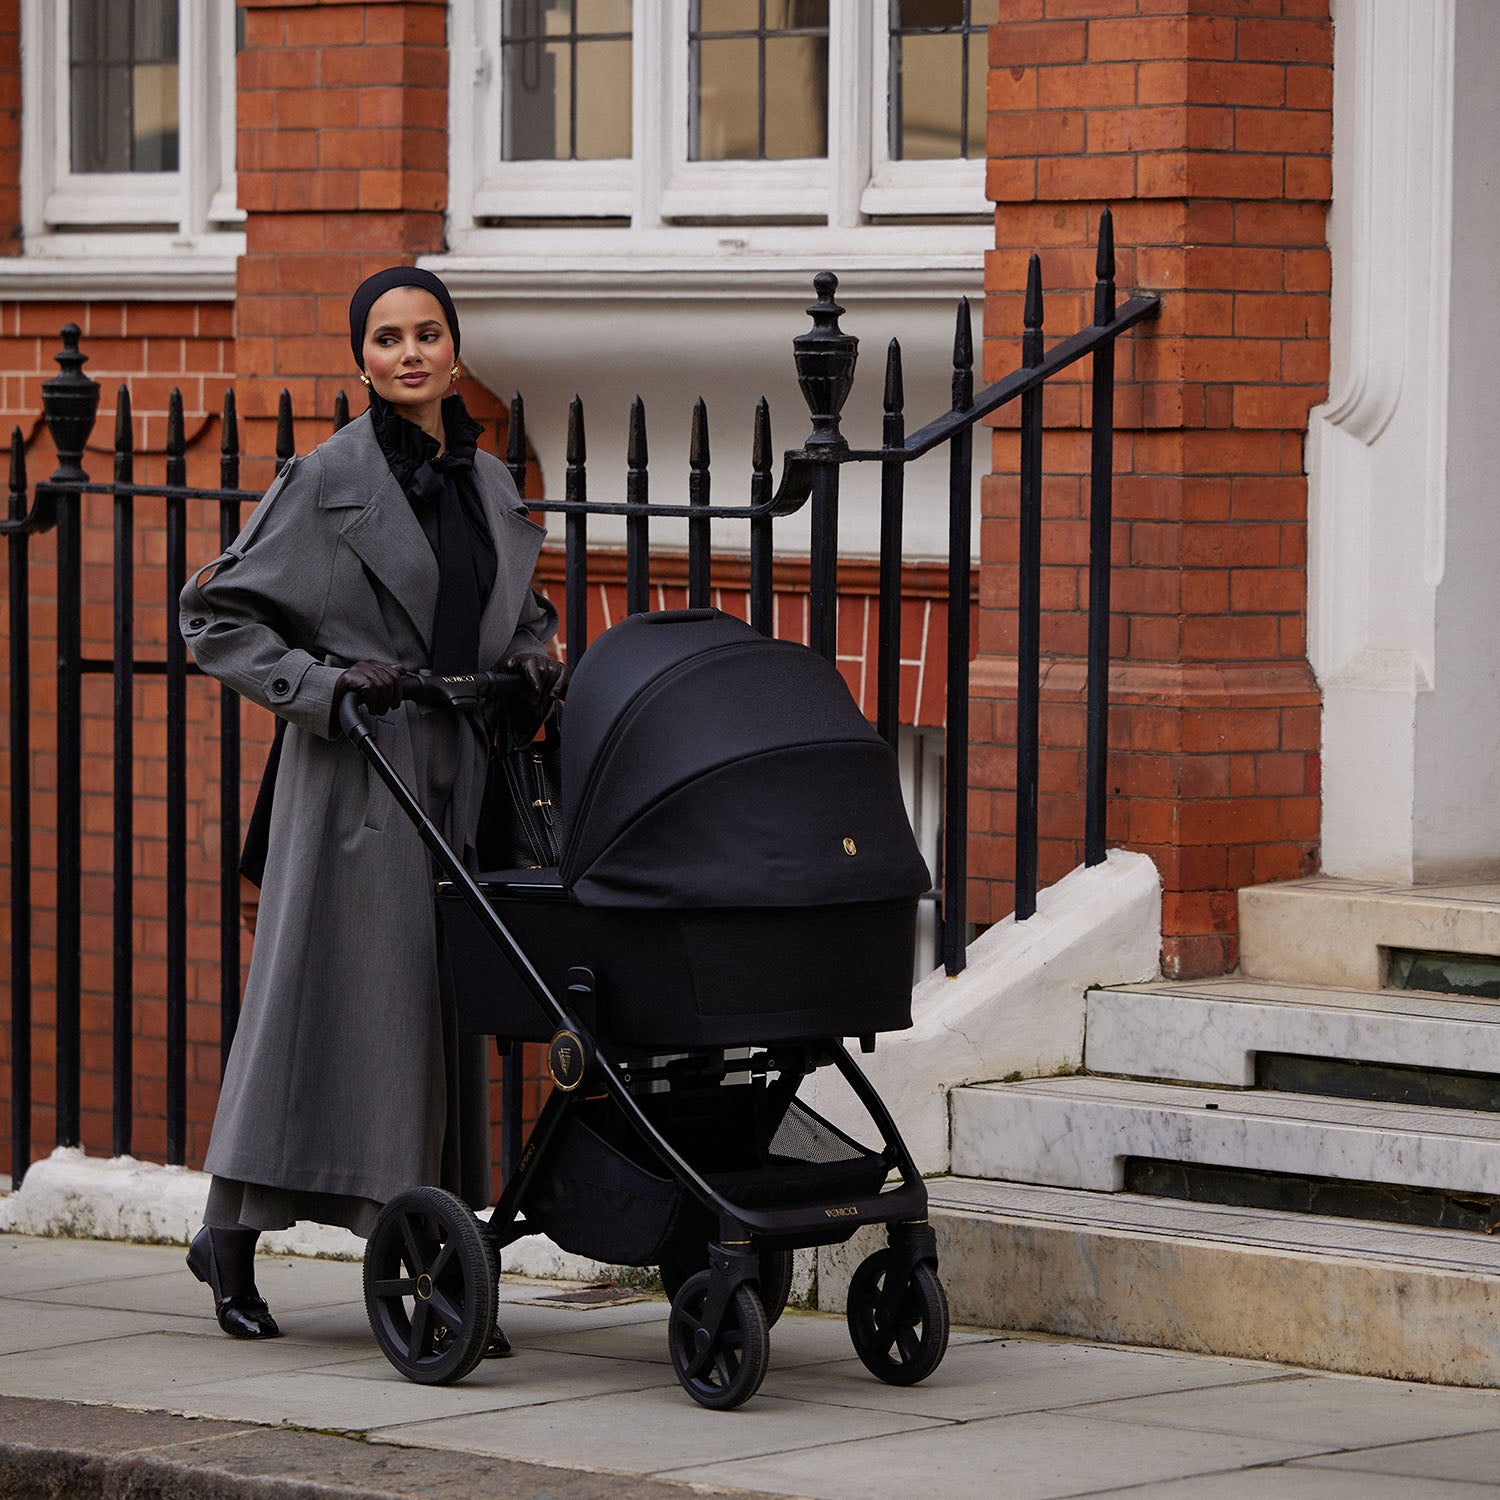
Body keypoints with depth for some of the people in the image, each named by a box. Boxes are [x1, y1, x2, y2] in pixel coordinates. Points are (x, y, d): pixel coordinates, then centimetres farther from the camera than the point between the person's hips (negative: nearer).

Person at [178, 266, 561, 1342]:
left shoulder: (491, 483, 12)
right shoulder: (328, 479, -5)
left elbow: (522, 614, 27)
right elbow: (216, 614, -5)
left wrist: (536, 662, 5)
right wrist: (323, 684, -15)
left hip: (458, 775, 5)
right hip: (357, 776, -5)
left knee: (444, 1005, 5)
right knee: (340, 993, -5)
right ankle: (230, 1233, 7)